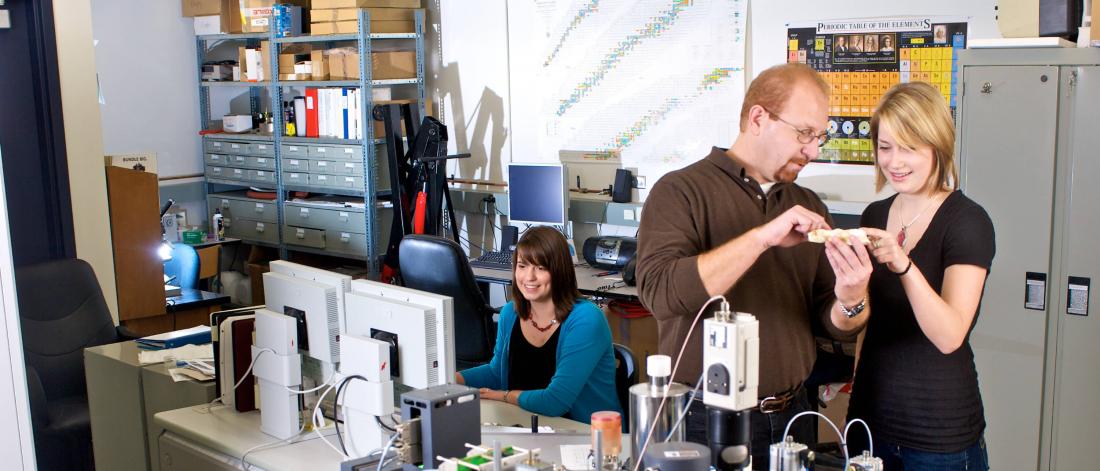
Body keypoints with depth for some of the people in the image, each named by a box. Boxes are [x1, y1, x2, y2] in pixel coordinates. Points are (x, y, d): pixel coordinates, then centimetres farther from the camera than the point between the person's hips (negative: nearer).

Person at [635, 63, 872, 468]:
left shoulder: (808, 207, 8)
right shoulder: (681, 191, -8)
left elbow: (838, 327, 8)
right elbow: (660, 291, -25)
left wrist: (851, 301, -15)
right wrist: (762, 237, -27)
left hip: (791, 415, 6)